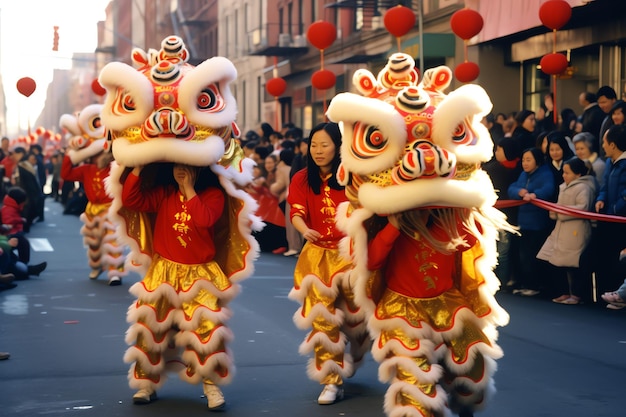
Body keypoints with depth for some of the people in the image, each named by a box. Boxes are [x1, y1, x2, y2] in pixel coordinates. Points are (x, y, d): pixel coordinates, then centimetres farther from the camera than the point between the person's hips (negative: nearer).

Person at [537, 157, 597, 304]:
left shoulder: (583, 187, -12)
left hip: (576, 232, -9)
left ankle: (576, 295, 1)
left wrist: (561, 212, -18)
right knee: (565, 264, 11)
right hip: (563, 230, 9)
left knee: (571, 264, -8)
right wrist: (554, 211, 6)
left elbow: (583, 208, -21)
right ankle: (569, 292, 18)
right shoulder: (565, 186, 18)